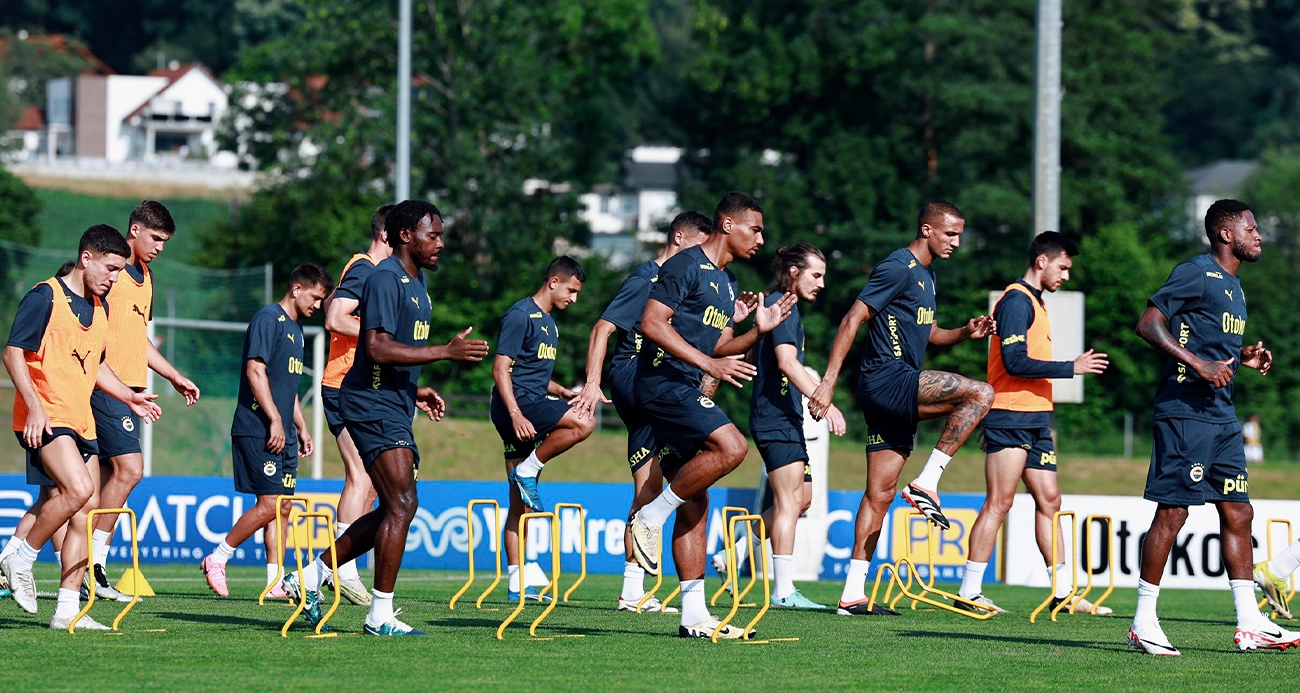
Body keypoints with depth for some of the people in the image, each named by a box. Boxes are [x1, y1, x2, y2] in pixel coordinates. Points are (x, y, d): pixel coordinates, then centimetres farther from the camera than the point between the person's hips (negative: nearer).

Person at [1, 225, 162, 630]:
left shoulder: (99, 307, 16)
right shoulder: (45, 297, -8)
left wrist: (130, 397, 20)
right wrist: (34, 405, -20)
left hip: (80, 421, 8)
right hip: (45, 419, -8)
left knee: (87, 509, 2)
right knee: (78, 490, -26)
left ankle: (68, 609, 4)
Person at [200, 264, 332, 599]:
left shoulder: (296, 328, 20)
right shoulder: (268, 319, -9)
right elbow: (255, 371, -17)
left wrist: (301, 429, 25)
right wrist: (274, 420, -20)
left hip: (283, 434, 10)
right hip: (258, 430, -10)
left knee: (282, 507, 5)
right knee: (268, 504, -12)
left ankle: (276, 581, 6)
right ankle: (217, 559, -1)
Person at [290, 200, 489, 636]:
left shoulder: (418, 283, 18)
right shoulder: (385, 280, -14)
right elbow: (378, 348, -24)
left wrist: (416, 390, 18)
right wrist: (445, 352, -25)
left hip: (395, 408, 10)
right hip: (373, 405, -10)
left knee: (395, 510, 11)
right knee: (402, 504, -15)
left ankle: (311, 576, 20)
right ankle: (380, 615, -12)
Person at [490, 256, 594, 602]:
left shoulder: (549, 323, 22)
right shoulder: (521, 315, -8)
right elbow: (501, 368, -14)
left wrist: (562, 392, 13)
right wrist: (516, 414, -23)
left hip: (532, 404, 9)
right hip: (516, 405, -9)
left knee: (520, 505, 6)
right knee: (583, 423, -28)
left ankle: (517, 584, 6)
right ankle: (527, 470, -14)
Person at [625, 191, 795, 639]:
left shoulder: (728, 282, 20)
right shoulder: (687, 266, -9)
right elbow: (652, 323, -17)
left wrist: (759, 331, 9)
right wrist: (709, 364, -21)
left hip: (683, 391, 10)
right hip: (662, 380, -10)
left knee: (694, 505, 5)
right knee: (731, 446, -27)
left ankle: (694, 615, 4)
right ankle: (650, 518, -15)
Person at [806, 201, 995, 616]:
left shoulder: (926, 275, 20)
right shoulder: (898, 268, -10)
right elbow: (852, 321, -14)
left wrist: (965, 333, 10)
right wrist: (828, 382, -20)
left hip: (898, 394, 10)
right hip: (887, 377, -10)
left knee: (880, 493, 6)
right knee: (980, 394, -21)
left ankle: (853, 594, 6)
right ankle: (926, 485, -17)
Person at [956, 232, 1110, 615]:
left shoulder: (1035, 303, 20)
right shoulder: (1017, 300, -11)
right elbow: (1016, 362, -20)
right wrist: (1072, 367, -17)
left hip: (1035, 419, 10)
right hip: (1011, 415, -10)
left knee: (1049, 500, 8)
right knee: (999, 502, -9)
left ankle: (1063, 591, 9)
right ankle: (970, 593, -7)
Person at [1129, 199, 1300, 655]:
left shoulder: (1233, 286, 21)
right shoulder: (1196, 274, -8)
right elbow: (1148, 324, -16)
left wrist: (1244, 358, 13)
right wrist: (1198, 364, -22)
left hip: (1222, 417, 10)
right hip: (1185, 411, -10)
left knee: (1238, 513, 7)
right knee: (1172, 512, -8)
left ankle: (1250, 625, 9)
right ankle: (1143, 622, -3)